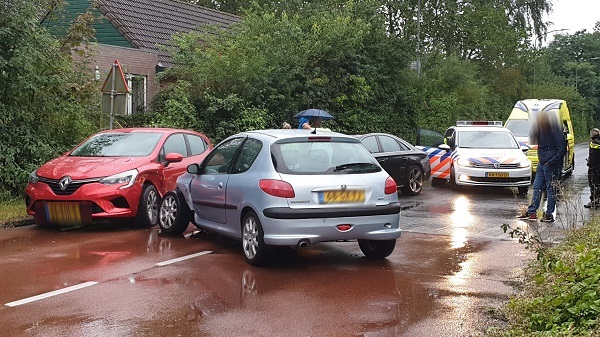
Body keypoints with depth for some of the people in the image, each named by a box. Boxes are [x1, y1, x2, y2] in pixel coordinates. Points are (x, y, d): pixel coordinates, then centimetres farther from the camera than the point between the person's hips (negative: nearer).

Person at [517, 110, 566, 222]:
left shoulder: (556, 132, -15)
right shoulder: (541, 129, 8)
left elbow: (562, 150, -16)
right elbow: (532, 140, 13)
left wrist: (551, 162, -20)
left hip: (551, 166, -8)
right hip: (541, 163, 8)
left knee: (551, 189, -1)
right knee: (537, 187, 11)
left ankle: (549, 215, 5)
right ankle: (531, 212, 17)